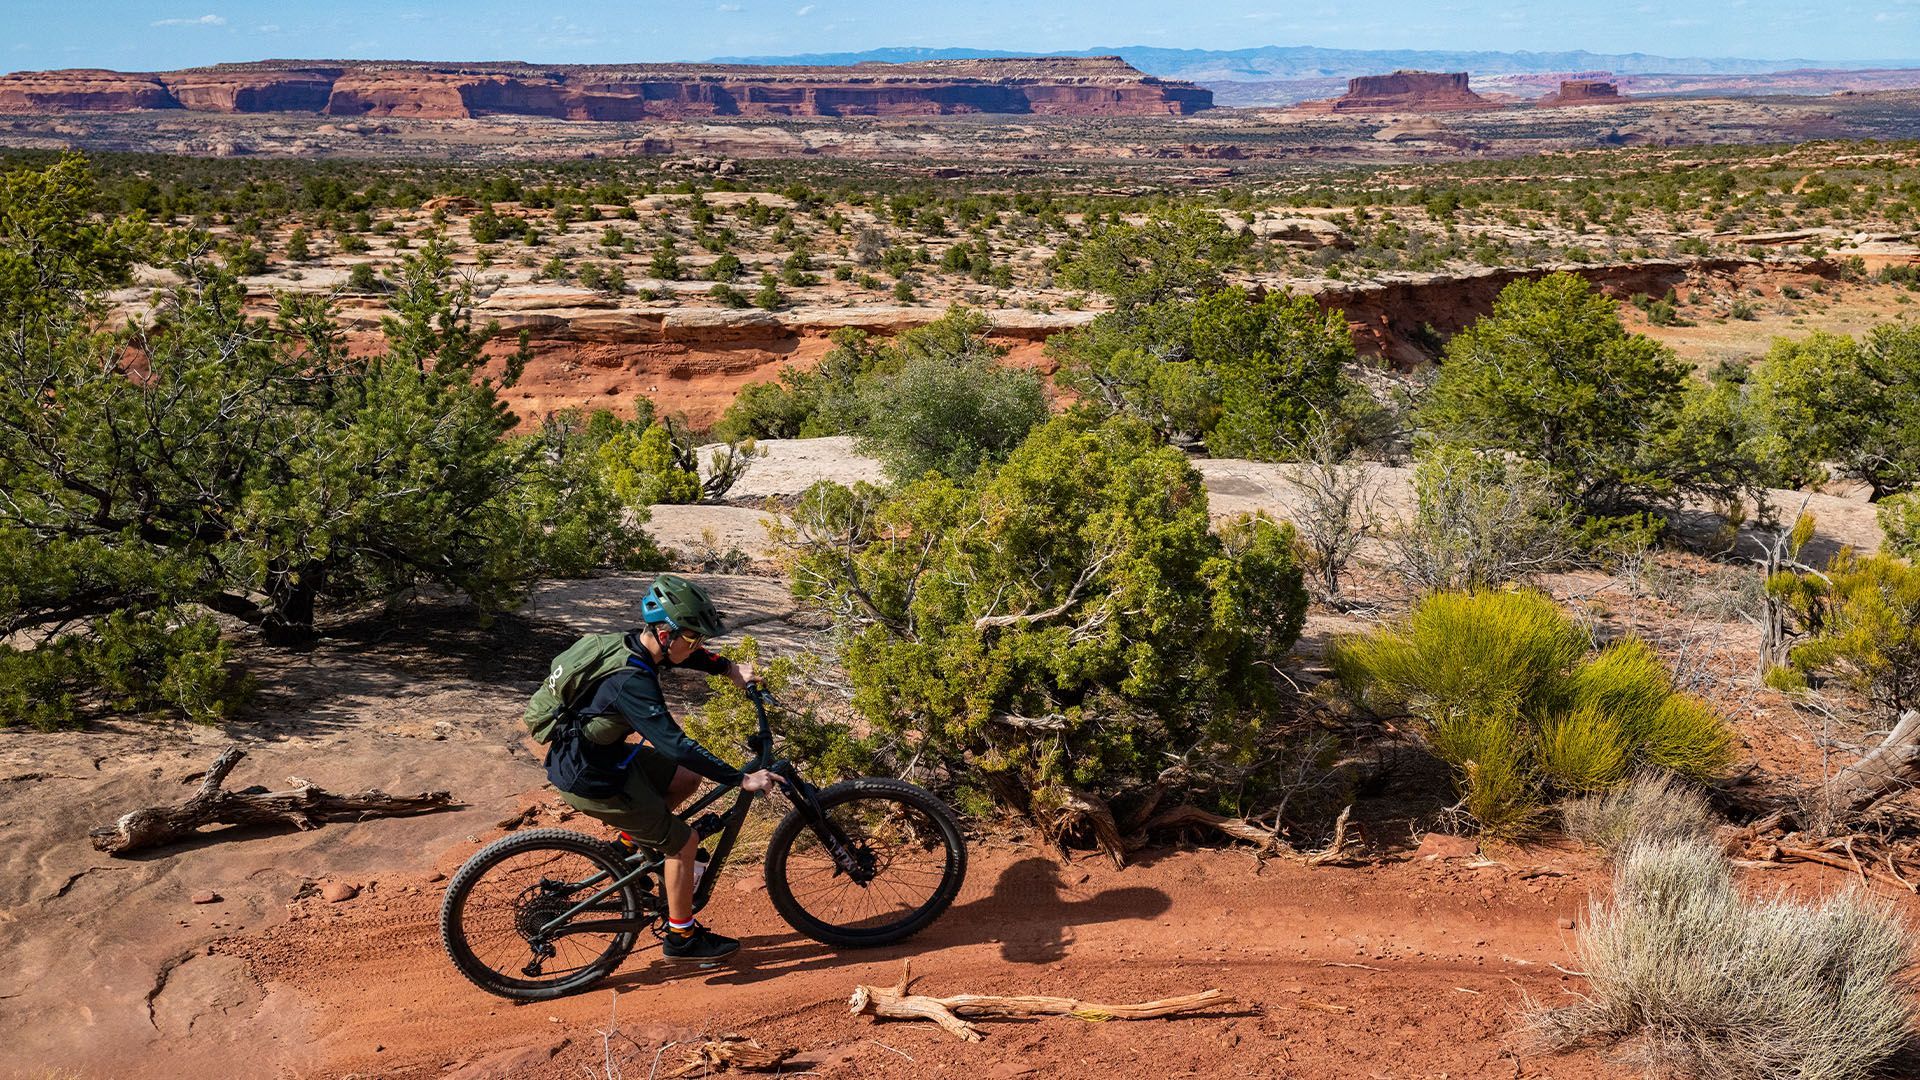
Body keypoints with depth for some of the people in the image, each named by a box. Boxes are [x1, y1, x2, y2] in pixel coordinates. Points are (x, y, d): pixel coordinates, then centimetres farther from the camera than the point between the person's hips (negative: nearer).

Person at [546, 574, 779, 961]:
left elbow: (689, 656, 16)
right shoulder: (632, 682, -33)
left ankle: (634, 837, 29)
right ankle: (682, 938, 16)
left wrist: (730, 667, 2)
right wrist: (742, 780, -32)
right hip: (591, 783, -9)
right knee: (684, 842, 1)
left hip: (603, 754, 9)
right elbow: (677, 746, -36)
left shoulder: (634, 645, -5)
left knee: (688, 777, 15)